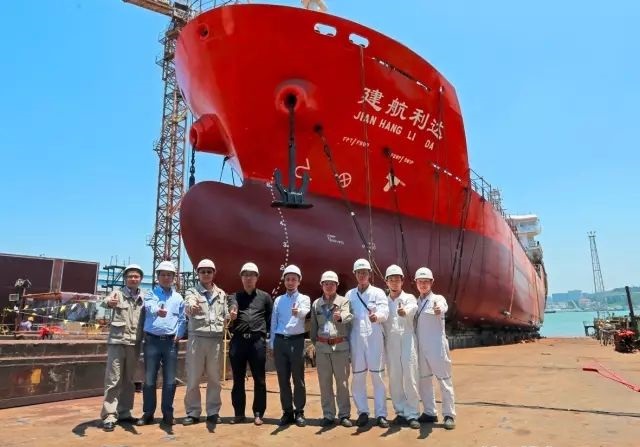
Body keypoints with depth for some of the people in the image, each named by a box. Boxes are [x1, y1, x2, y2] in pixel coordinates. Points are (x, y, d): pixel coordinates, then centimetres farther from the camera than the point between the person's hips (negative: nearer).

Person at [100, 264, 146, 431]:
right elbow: (104, 303, -21)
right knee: (113, 380, -2)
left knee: (129, 380, 12)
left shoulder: (144, 297, 9)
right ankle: (109, 416, 5)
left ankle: (124, 412, 23)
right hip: (117, 342, -4)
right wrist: (108, 303, -46)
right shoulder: (117, 293, -2)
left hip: (135, 343, 4)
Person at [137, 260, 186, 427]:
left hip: (171, 341, 2)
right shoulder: (150, 294, 3)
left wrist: (179, 335, -6)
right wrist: (158, 311, -43)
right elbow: (150, 307, -20)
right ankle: (148, 413, 17)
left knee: (169, 380, 4)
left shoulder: (178, 298, 11)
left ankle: (168, 413, 15)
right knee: (149, 379, 4)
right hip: (152, 340, -1)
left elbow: (182, 319, 10)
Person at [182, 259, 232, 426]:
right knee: (193, 378, 3)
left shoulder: (221, 294, 12)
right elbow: (188, 307, -22)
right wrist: (191, 308, -45)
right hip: (197, 338, -2)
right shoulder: (192, 292, 0)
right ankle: (193, 413, 15)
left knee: (214, 378, 8)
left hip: (216, 339, 3)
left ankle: (213, 412, 18)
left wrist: (224, 328, 2)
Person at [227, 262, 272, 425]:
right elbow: (232, 308, -10)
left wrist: (267, 335, -2)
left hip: (257, 341, -1)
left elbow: (271, 318, 8)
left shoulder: (264, 297, 10)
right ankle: (239, 413, 20)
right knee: (238, 379, 8)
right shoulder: (235, 296, 12)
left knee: (259, 380, 4)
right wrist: (231, 315, -31)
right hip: (238, 340, 1)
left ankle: (258, 414, 15)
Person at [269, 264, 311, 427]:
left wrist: (298, 311, -43)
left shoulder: (304, 298, 3)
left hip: (296, 341, -3)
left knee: (298, 379, 2)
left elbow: (304, 312, -20)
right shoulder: (278, 300, 13)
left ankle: (299, 412, 12)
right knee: (283, 379, 7)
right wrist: (272, 343, 7)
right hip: (280, 341, 3)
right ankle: (287, 412, 18)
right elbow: (273, 322, 13)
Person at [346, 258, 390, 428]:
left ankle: (381, 414, 10)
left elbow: (384, 313, -12)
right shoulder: (349, 295, 12)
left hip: (374, 338, -3)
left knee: (378, 376, 1)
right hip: (356, 339, 3)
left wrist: (376, 316, -35)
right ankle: (363, 412, 19)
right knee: (357, 377, 6)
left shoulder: (378, 292, 2)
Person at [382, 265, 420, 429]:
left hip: (407, 342, -3)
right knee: (394, 380, 6)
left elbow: (412, 308, -21)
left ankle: (412, 414, 4)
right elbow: (381, 322, 10)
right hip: (390, 344, 3)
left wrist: (405, 312, -44)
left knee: (410, 378, -4)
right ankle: (400, 412, 17)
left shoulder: (409, 298, 3)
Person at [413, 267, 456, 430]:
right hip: (420, 348, 6)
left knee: (444, 381, 1)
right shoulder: (415, 303, 10)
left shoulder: (437, 299, -7)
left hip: (437, 347, -6)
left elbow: (443, 307, -32)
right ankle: (430, 413, 25)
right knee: (423, 380, 12)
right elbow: (414, 324, 11)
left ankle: (449, 415, 10)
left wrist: (439, 309, -55)